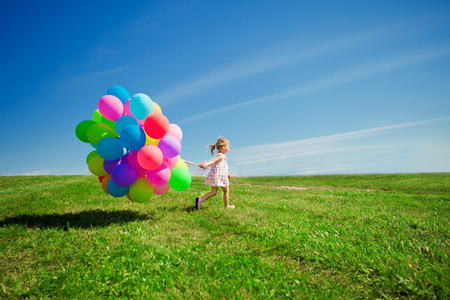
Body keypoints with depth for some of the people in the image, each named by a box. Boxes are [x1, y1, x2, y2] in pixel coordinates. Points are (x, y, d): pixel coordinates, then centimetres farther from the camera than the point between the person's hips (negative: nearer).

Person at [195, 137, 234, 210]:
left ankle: (201, 200, -7)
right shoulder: (221, 156, -11)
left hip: (214, 176, 9)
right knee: (226, 190, 8)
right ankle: (227, 205, 18)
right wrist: (205, 165, -48)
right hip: (219, 175, -9)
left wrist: (227, 174, 41)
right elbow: (213, 161, -29)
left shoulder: (219, 156, 22)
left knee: (213, 192, 8)